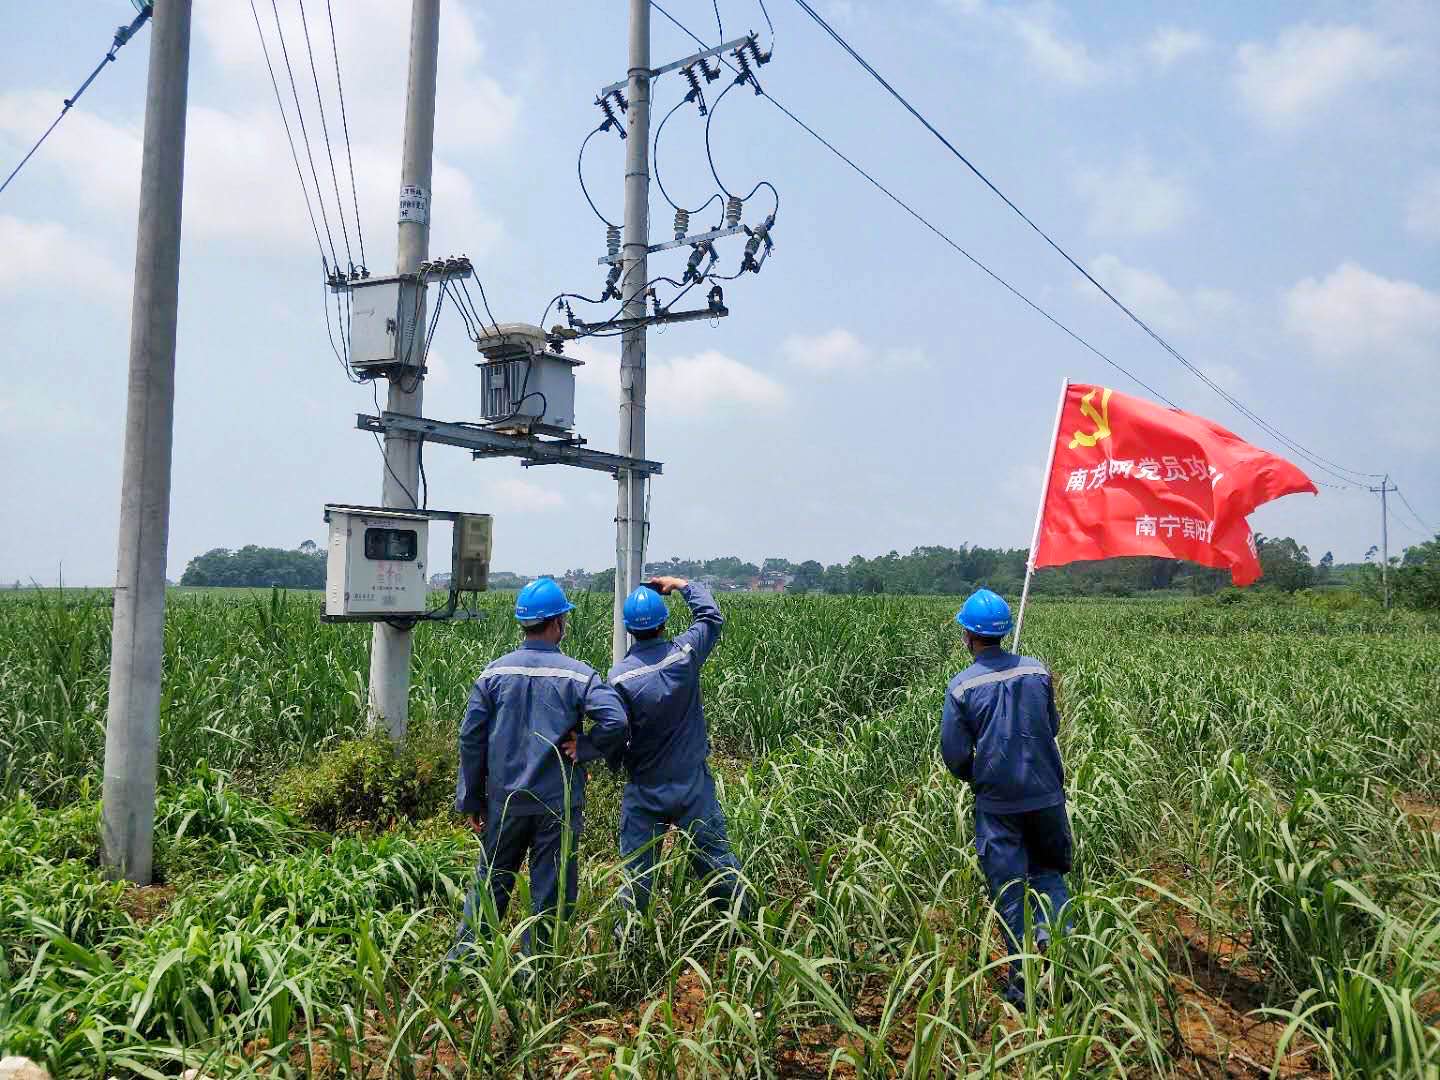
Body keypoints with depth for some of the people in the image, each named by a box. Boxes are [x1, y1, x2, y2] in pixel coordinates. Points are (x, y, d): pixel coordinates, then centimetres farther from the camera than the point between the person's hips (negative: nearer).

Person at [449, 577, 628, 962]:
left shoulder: (494, 673, -1)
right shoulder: (577, 674, -10)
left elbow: (471, 737, 0)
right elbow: (616, 722, -23)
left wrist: (470, 800, 8)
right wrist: (582, 751, -6)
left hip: (505, 800, 3)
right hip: (558, 801, -3)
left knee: (490, 883, 18)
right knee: (551, 893, 10)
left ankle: (463, 956, 24)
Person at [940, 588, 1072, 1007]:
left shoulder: (962, 685, -12)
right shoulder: (1038, 671, -3)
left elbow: (954, 754, -9)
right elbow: (1052, 727, 10)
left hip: (997, 800, -2)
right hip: (1046, 793, 2)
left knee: (1008, 887, 9)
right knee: (1049, 867, 22)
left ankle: (1024, 980, 14)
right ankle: (1051, 928, -4)